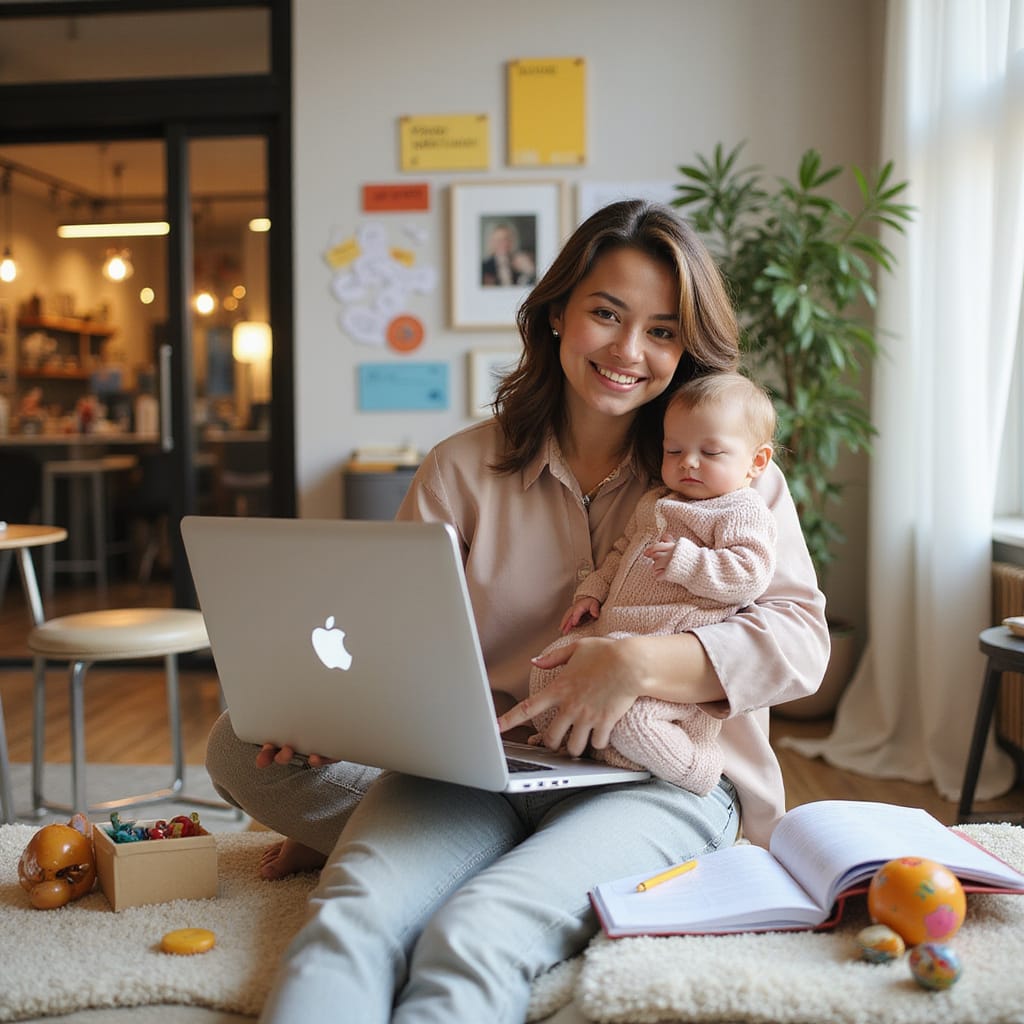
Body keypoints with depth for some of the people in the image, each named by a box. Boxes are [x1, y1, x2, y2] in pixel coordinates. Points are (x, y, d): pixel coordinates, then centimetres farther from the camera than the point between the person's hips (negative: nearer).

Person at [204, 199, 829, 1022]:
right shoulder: (465, 468, 11)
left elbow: (800, 638, -5)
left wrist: (641, 663, -22)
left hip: (656, 777, -2)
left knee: (473, 939, -31)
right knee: (352, 915, -27)